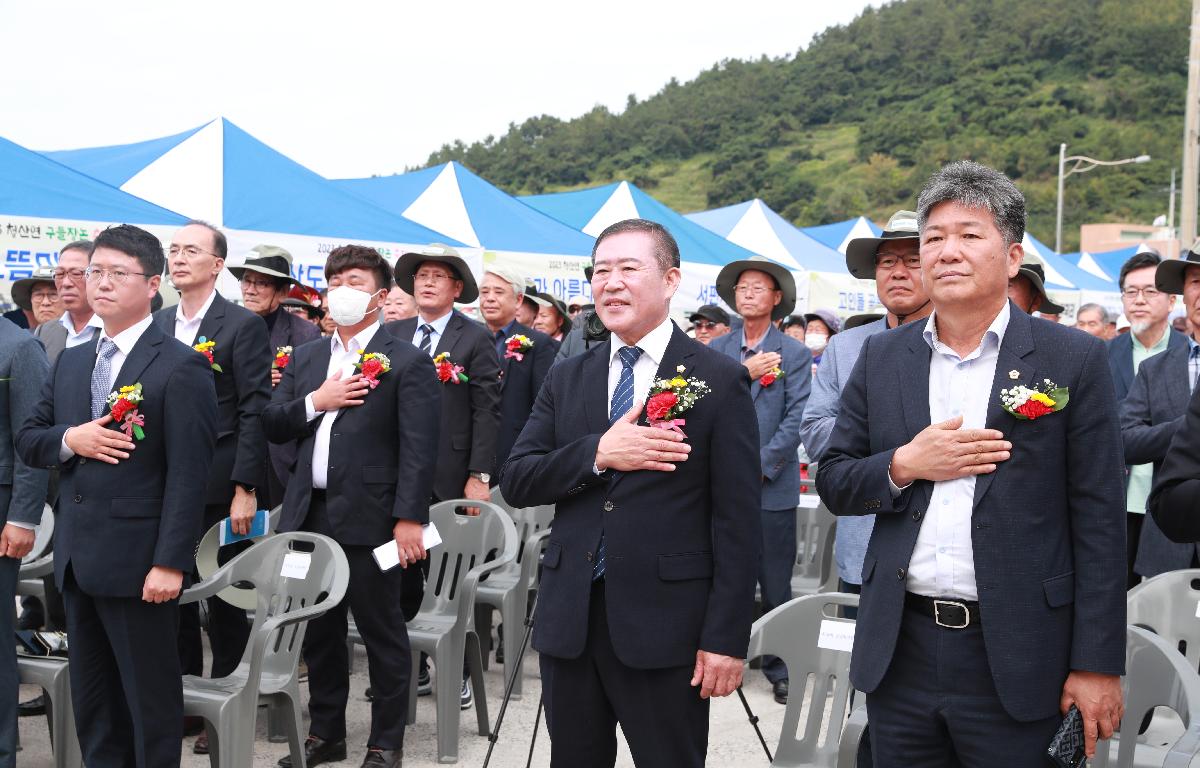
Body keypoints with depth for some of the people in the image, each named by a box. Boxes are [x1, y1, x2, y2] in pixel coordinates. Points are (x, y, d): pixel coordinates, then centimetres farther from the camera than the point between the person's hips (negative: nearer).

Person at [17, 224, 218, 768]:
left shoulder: (181, 367, -11)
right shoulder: (70, 362, 13)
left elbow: (188, 474, -15)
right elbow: (27, 441, 15)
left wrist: (170, 563, -19)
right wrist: (68, 439, -8)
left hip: (138, 563, -7)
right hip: (77, 559, 7)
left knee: (151, 700, 4)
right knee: (92, 703, 17)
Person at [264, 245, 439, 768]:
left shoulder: (407, 363, -5)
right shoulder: (304, 358, 14)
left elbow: (418, 448, -11)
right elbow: (273, 425, 10)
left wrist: (410, 518, -18)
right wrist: (316, 402, -8)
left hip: (369, 517, -6)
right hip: (310, 514, 6)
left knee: (382, 632, 4)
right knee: (318, 630, 15)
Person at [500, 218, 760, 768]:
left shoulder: (719, 381, -4)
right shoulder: (566, 378, 10)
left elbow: (737, 521, -7)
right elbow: (515, 483, 2)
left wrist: (726, 638, -11)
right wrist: (597, 453, -14)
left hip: (666, 625, -4)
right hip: (569, 619, 4)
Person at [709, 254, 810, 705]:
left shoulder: (795, 354, 0)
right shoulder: (715, 351, 9)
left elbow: (795, 420, -7)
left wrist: (759, 465, -14)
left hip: (772, 487, -3)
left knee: (775, 584, 4)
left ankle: (779, 668, 14)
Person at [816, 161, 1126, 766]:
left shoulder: (1073, 361, -3)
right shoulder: (882, 358, 6)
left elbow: (1098, 523, -5)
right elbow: (833, 482, 7)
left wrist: (1098, 664, -8)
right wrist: (904, 466, -12)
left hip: (1014, 657, -3)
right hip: (899, 649, 3)